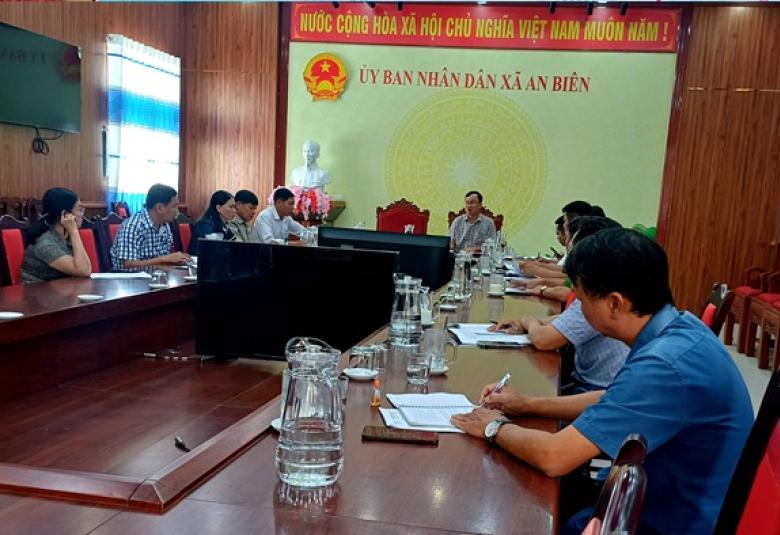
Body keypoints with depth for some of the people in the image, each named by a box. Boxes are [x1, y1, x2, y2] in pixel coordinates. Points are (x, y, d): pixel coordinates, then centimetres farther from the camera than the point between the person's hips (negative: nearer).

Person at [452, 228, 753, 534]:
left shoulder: (664, 365, -33)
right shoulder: (677, 328, -3)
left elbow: (554, 457, -30)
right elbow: (614, 400, 13)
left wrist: (495, 427, -11)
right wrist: (528, 405, 7)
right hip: (669, 500, 8)